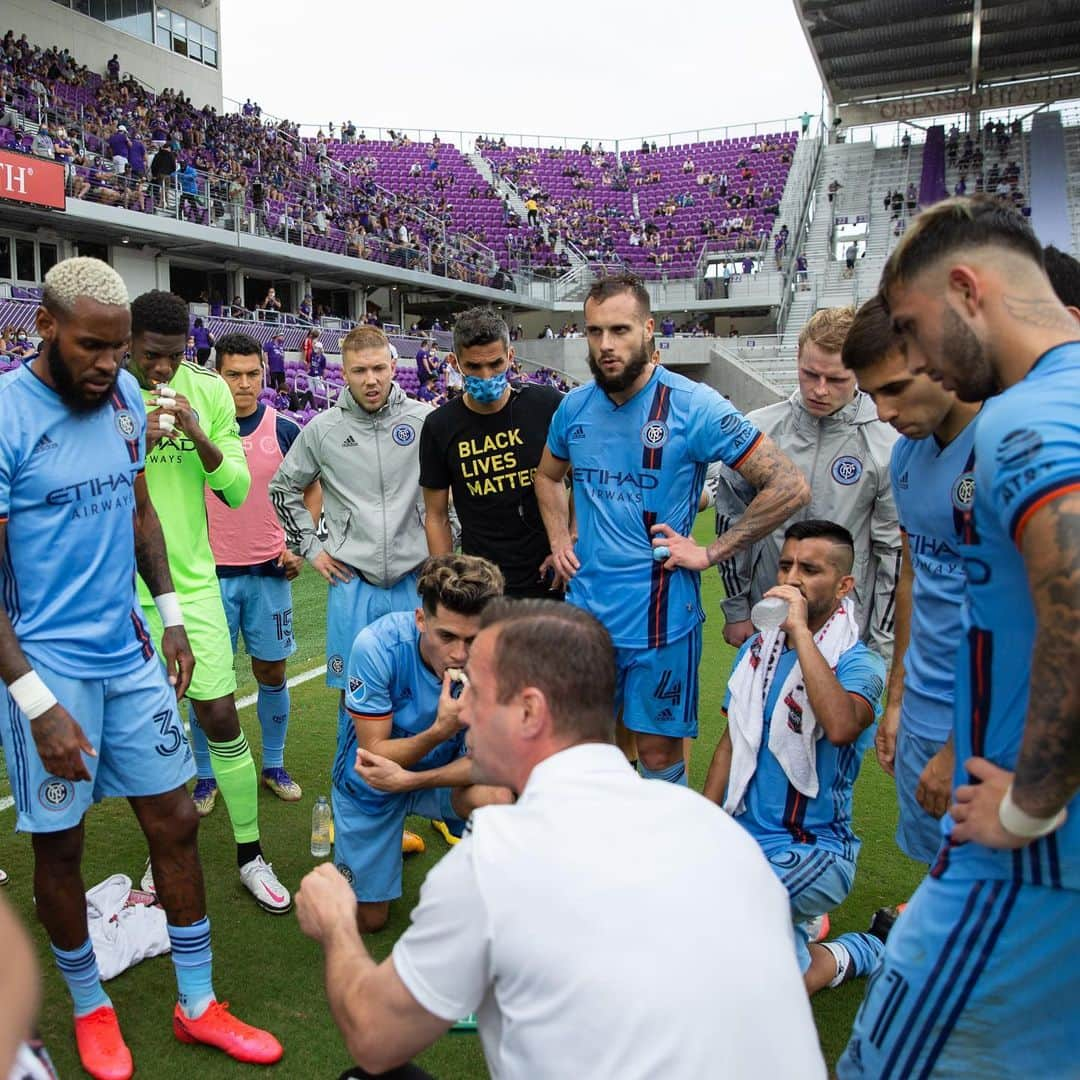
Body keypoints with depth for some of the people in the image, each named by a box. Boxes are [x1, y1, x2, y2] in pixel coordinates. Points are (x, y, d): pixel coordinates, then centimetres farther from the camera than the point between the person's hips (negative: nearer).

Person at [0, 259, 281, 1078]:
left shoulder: (123, 395, 2)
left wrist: (170, 616, 10)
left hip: (130, 653, 5)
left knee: (175, 823, 11)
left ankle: (198, 1004, 30)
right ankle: (90, 1006, 37)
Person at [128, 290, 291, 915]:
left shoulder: (208, 392, 0)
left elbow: (238, 492, 0)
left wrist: (201, 438, -17)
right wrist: (135, 447, -21)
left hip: (193, 582, 1)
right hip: (124, 589, -1)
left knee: (221, 719, 3)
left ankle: (251, 855, 20)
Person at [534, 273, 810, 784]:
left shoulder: (694, 406, -14)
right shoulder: (574, 407, 3)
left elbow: (789, 487, -14)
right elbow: (548, 475, 24)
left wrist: (709, 552, -14)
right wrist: (559, 540, 9)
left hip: (660, 617, -4)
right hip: (585, 608, 5)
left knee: (659, 751, 8)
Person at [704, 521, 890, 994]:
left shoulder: (859, 664, -13)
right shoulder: (756, 650, 6)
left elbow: (841, 728, -36)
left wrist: (801, 631, -30)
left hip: (813, 848, -5)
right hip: (740, 832, 6)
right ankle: (794, 924, 13)